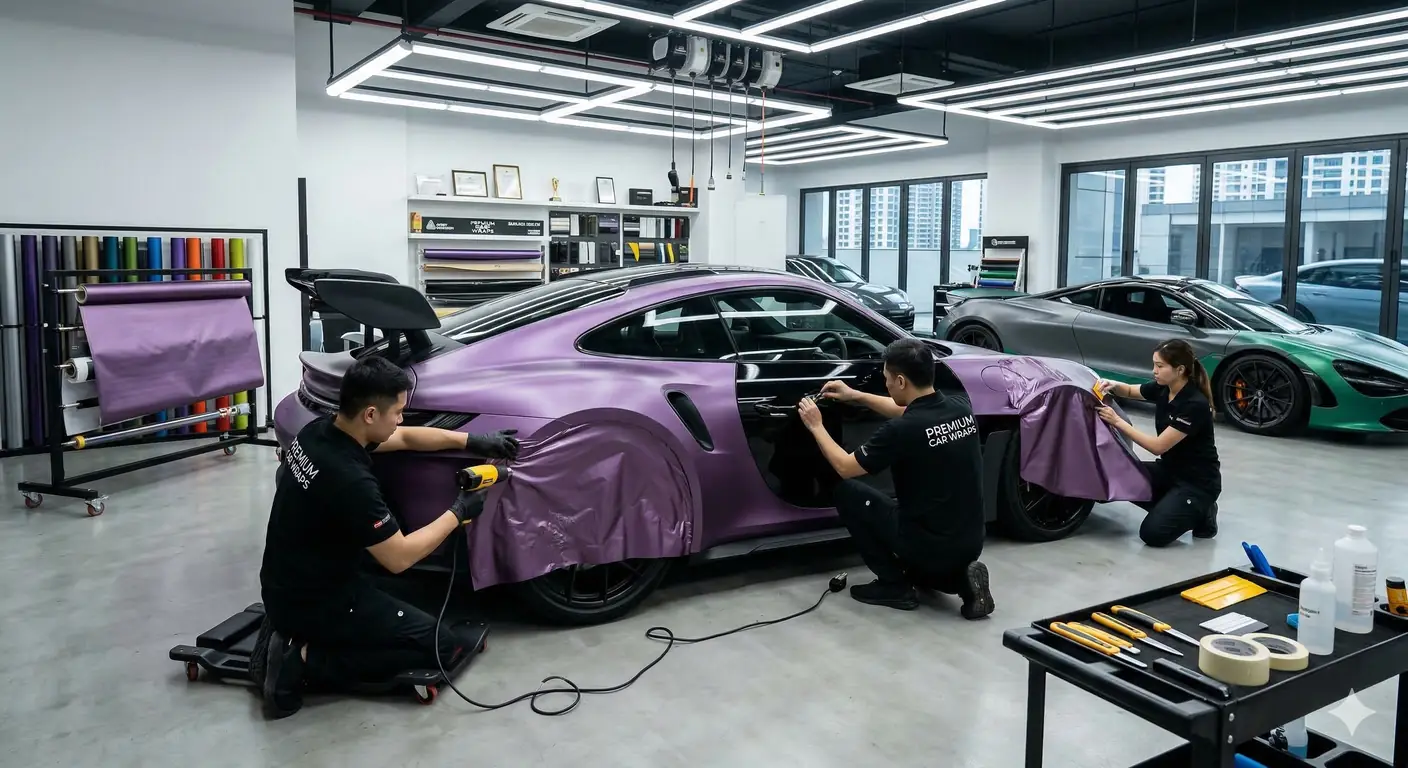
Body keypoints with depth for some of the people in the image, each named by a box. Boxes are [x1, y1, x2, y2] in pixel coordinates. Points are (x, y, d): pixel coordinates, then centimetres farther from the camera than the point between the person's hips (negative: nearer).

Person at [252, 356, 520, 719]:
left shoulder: (320, 430, -3)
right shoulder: (350, 480, -30)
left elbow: (405, 438, 11)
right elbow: (400, 558, -20)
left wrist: (472, 441, 3)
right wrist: (458, 512, -10)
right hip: (313, 602, -9)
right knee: (443, 645, -2)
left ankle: (288, 632, 13)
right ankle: (308, 659, -6)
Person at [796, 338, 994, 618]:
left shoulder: (902, 430, -21)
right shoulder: (961, 409, 0)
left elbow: (845, 468, -6)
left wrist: (816, 427, 7)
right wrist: (855, 396, 24)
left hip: (929, 545, -7)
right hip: (970, 543, 7)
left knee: (847, 492, 8)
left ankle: (895, 586, 10)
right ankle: (958, 577, 11)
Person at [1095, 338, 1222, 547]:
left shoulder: (1195, 405, -27)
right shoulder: (1163, 388, -4)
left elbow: (1158, 446, -26)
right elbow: (1130, 391, 16)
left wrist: (1117, 421, -27)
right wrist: (1112, 386, -8)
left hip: (1199, 481, -8)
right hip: (1169, 469, 8)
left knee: (1152, 533, -20)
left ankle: (1201, 513, 6)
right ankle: (1173, 507, 6)